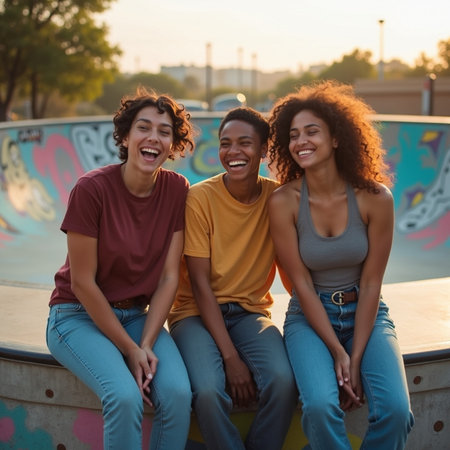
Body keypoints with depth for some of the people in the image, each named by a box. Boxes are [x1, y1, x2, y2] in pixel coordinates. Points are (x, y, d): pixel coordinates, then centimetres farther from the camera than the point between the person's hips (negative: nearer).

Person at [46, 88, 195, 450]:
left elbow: (169, 277, -4)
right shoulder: (92, 189, -17)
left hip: (139, 316, 4)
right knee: (125, 396, -29)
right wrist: (130, 349, -14)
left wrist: (146, 345, -14)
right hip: (80, 315, -3)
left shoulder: (177, 190, -5)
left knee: (178, 393, -23)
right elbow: (82, 283, -14)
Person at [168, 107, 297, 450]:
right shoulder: (199, 197, -11)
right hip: (198, 312, -2)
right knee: (209, 391, -30)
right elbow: (200, 283, -12)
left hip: (251, 312, 2)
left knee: (283, 382, -27)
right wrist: (230, 357, -19)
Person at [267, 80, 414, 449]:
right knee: (320, 405, -29)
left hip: (366, 315, 1)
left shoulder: (375, 198, -11)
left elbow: (371, 284, -8)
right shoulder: (283, 202, -12)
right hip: (310, 318, -1)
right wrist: (337, 353, -15)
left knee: (395, 409, -22)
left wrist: (356, 359, -13)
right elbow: (302, 285, -10)